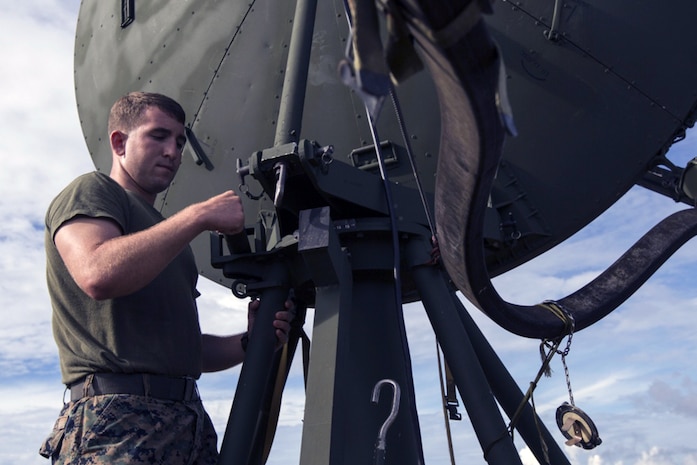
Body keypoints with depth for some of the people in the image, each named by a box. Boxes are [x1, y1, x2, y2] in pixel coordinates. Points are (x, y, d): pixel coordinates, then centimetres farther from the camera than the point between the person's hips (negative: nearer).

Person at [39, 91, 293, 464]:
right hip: (118, 421, -7)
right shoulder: (91, 191, 4)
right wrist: (200, 215, -15)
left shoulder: (167, 239, 24)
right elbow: (98, 274, -20)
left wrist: (250, 342, 4)